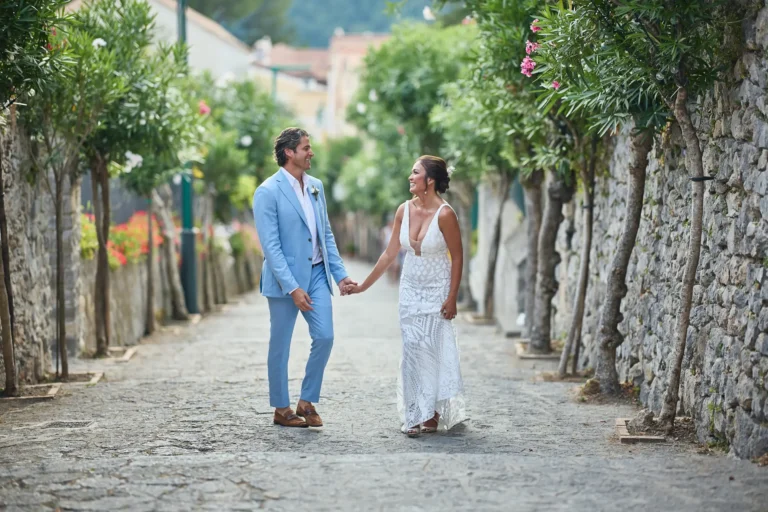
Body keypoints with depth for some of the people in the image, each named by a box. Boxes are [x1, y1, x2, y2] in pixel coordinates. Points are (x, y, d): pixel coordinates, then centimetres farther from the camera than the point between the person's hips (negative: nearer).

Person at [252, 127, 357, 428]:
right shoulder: (268, 192, -12)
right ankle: (281, 409, 17)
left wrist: (340, 274, 7)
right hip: (285, 279, -6)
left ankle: (307, 402, 13)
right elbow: (270, 246, -16)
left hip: (316, 273, 6)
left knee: (325, 337, -1)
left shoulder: (316, 186, 9)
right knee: (281, 345, 5)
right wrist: (292, 288, -20)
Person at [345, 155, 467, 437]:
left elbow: (457, 257, -11)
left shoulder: (444, 214, -17)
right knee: (412, 350, 2)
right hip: (411, 289, 5)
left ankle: (433, 413, 10)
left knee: (433, 348, -3)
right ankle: (415, 416, 5)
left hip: (437, 290, -5)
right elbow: (390, 253, 5)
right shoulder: (404, 210, -3)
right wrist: (364, 285, 7)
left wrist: (452, 298, -13)